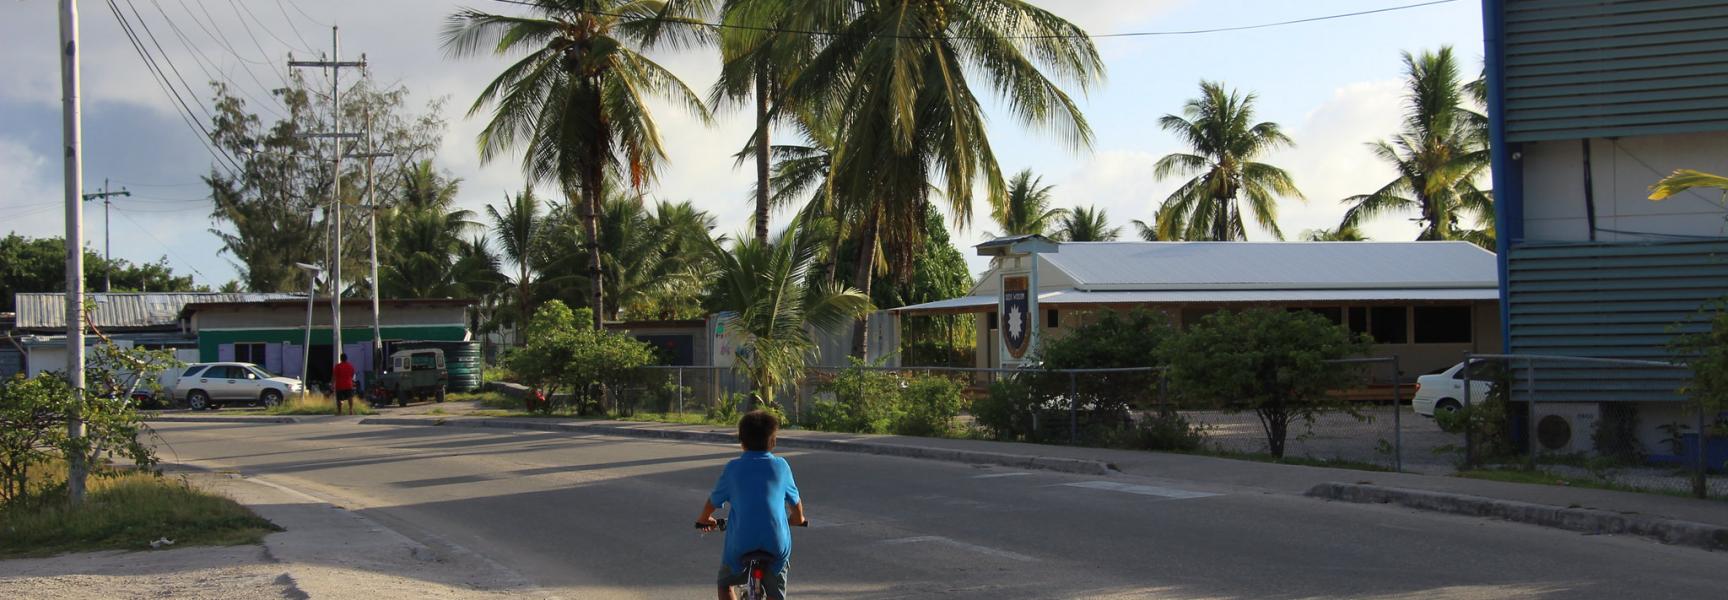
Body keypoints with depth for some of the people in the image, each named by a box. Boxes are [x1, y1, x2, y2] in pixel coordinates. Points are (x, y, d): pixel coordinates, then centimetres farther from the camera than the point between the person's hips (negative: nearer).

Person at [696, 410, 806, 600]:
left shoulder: (733, 468, 1)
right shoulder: (781, 466, 5)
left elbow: (712, 502, 12)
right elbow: (795, 503, 18)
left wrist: (704, 519, 34)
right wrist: (798, 518, 41)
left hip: (741, 543, -1)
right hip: (777, 544, 1)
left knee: (725, 584, 24)